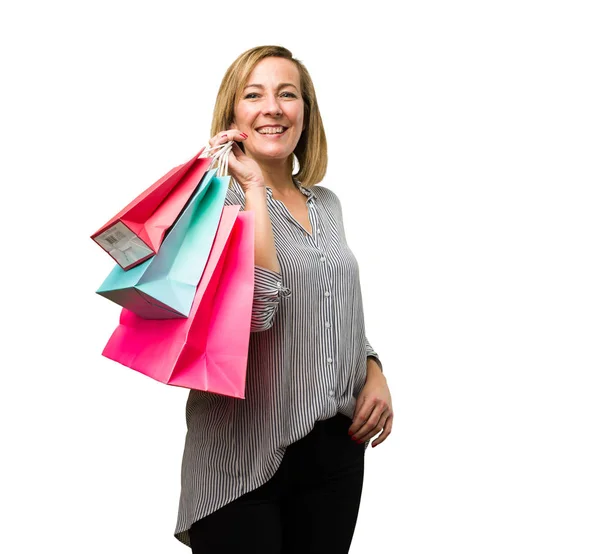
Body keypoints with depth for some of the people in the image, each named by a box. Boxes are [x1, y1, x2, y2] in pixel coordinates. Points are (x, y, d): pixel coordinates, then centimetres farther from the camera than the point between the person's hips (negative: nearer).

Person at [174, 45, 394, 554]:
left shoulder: (326, 204, 12)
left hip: (338, 447, 6)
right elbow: (256, 309, -23)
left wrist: (373, 373, 3)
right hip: (246, 455, -6)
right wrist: (252, 187, -18)